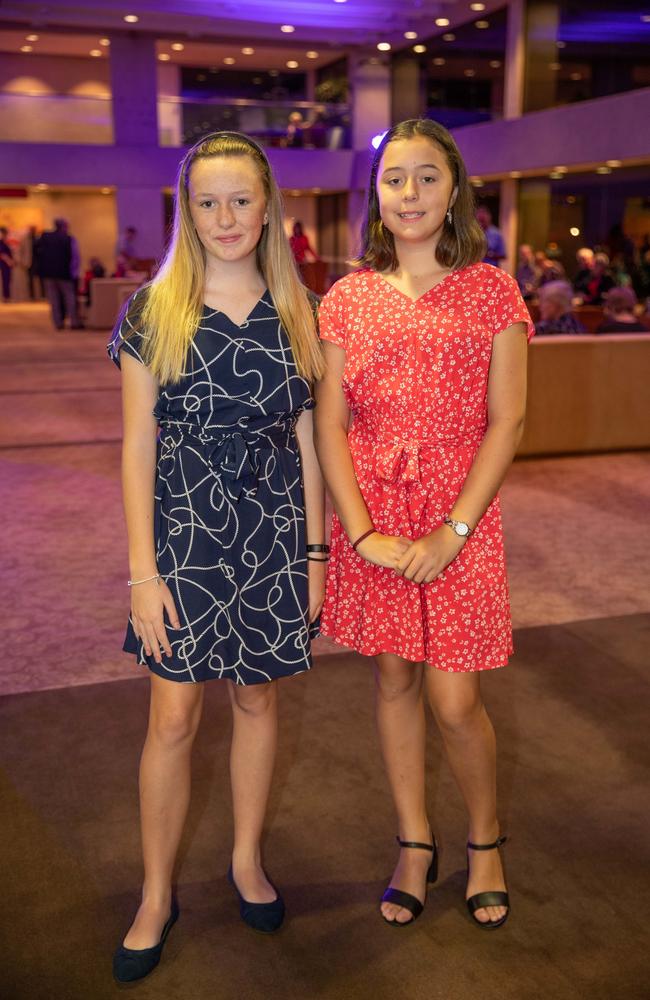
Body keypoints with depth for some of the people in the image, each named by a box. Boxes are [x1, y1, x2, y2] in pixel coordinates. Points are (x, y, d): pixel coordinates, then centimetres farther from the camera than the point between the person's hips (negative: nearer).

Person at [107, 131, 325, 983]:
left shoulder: (294, 312, 3)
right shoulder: (154, 310, -4)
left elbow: (308, 440, 6)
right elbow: (138, 446, -4)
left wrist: (316, 549, 5)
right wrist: (143, 569, -8)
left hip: (273, 532, 2)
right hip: (183, 532, -2)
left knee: (258, 698, 14)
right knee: (174, 718, 2)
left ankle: (247, 861, 35)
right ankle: (157, 897, 22)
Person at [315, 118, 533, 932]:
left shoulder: (492, 292, -2)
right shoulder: (348, 298, 3)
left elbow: (505, 421, -6)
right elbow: (329, 424, 0)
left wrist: (453, 531, -14)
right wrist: (362, 531, -11)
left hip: (459, 515, -2)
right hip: (372, 514, 2)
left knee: (454, 700, -1)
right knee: (394, 680, 12)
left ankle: (485, 841, 29)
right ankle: (414, 844, 32)